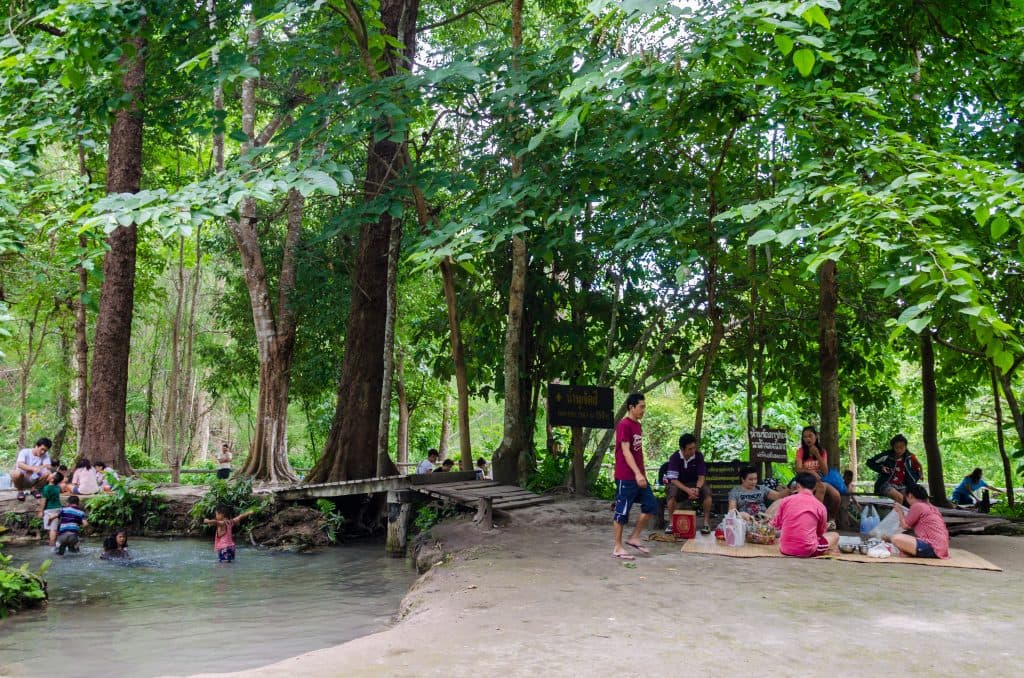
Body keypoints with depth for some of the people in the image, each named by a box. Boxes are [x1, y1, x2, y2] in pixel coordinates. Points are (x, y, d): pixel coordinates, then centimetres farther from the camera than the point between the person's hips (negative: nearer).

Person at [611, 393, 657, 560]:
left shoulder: (638, 425, 13)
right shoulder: (624, 426, -15)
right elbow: (626, 452, -21)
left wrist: (642, 473, 20)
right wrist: (637, 473, -28)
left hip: (638, 476, 9)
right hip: (625, 477, -9)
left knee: (651, 505, 8)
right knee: (622, 512, -1)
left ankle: (634, 538, 18)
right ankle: (618, 548, 8)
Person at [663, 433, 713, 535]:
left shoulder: (699, 456, -13)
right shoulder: (674, 457, -19)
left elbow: (701, 476, -12)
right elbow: (673, 479, -23)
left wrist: (697, 489, -34)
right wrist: (687, 490, -38)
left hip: (694, 483, 2)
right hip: (678, 484, -2)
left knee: (707, 492, -29)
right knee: (672, 493, -36)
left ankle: (706, 523, -16)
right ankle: (671, 523, -22)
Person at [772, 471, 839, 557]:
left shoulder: (785, 501, 0)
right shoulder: (820, 506, -4)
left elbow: (777, 525, 13)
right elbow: (821, 532, 11)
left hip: (785, 550, 2)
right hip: (807, 551, -1)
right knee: (835, 535, 20)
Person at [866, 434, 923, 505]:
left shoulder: (908, 458, 6)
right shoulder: (887, 456, -7)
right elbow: (870, 462, 1)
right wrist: (881, 468, -13)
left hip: (902, 487, 4)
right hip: (887, 485, -4)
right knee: (899, 497, -32)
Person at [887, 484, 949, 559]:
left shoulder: (917, 506, -7)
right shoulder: (931, 507, 19)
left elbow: (905, 526, 1)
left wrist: (900, 511, 14)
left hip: (932, 548, -10)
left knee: (896, 539, -22)